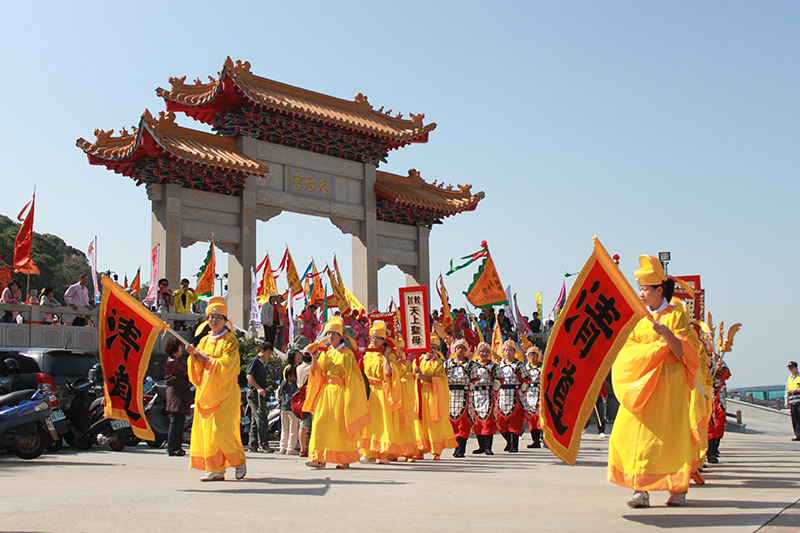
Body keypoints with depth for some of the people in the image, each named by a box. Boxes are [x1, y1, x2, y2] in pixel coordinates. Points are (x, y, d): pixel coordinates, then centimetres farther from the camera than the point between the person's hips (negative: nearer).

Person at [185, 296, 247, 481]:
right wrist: (193, 355, -5)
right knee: (206, 429, 0)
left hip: (225, 391, -6)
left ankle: (239, 461, 7)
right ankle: (215, 469, 5)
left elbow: (226, 365, -12)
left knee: (221, 429, -13)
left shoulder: (230, 340, 0)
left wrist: (206, 358, -11)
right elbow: (197, 369, 14)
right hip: (206, 392, 6)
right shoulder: (204, 340, 16)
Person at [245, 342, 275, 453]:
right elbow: (249, 376, -16)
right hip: (254, 393, -10)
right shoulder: (254, 361, -6)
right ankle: (264, 445, -14)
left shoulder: (262, 364, 22)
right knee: (261, 419, -14)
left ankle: (253, 445, 12)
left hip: (260, 394, 10)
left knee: (255, 421, 10)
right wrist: (258, 388, -24)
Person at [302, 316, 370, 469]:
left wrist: (350, 397, -10)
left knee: (341, 425, -4)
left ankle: (345, 459, 3)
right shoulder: (324, 354, 14)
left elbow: (352, 377, -3)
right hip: (325, 392, 4)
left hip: (340, 393, -4)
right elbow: (316, 374, 7)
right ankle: (319, 458, -4)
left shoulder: (347, 354, 0)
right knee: (321, 422, -4)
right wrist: (314, 358, -6)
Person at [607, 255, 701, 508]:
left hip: (669, 383, -4)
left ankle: (679, 488, 5)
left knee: (670, 434, -4)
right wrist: (659, 345, -8)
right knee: (636, 431, -7)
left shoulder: (676, 314, 0)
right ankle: (641, 489, -8)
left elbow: (682, 353, -8)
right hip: (641, 383, 4)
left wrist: (667, 333, -24)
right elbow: (627, 350, 5)